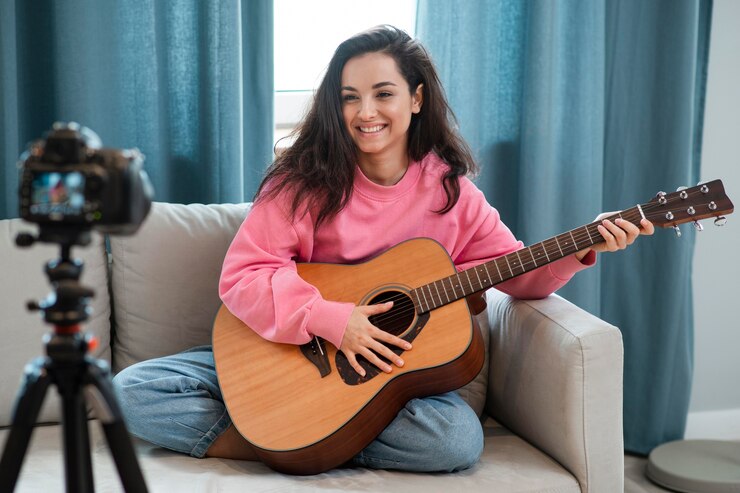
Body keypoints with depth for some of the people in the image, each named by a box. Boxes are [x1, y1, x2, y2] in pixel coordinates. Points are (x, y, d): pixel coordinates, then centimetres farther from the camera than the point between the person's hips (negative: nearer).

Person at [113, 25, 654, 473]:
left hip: (389, 368, 2)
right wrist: (330, 318, -26)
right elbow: (240, 276, -14)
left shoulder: (452, 194, 0)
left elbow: (517, 273, 6)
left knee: (459, 439, -31)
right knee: (133, 391, -18)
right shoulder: (305, 181, -7)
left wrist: (579, 250, -13)